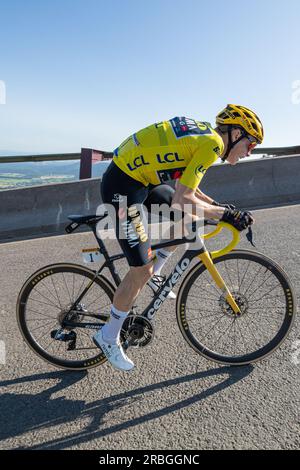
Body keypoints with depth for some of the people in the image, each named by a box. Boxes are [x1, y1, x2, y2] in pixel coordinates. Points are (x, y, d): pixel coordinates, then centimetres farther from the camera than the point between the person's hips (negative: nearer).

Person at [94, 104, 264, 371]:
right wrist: (226, 213, -10)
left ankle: (154, 273, 26)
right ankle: (109, 338, 14)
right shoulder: (212, 143, -16)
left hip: (139, 179, 10)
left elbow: (185, 188, 19)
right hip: (123, 188, -10)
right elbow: (181, 201, -22)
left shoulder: (204, 135, 13)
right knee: (141, 271, -5)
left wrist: (221, 207, 12)